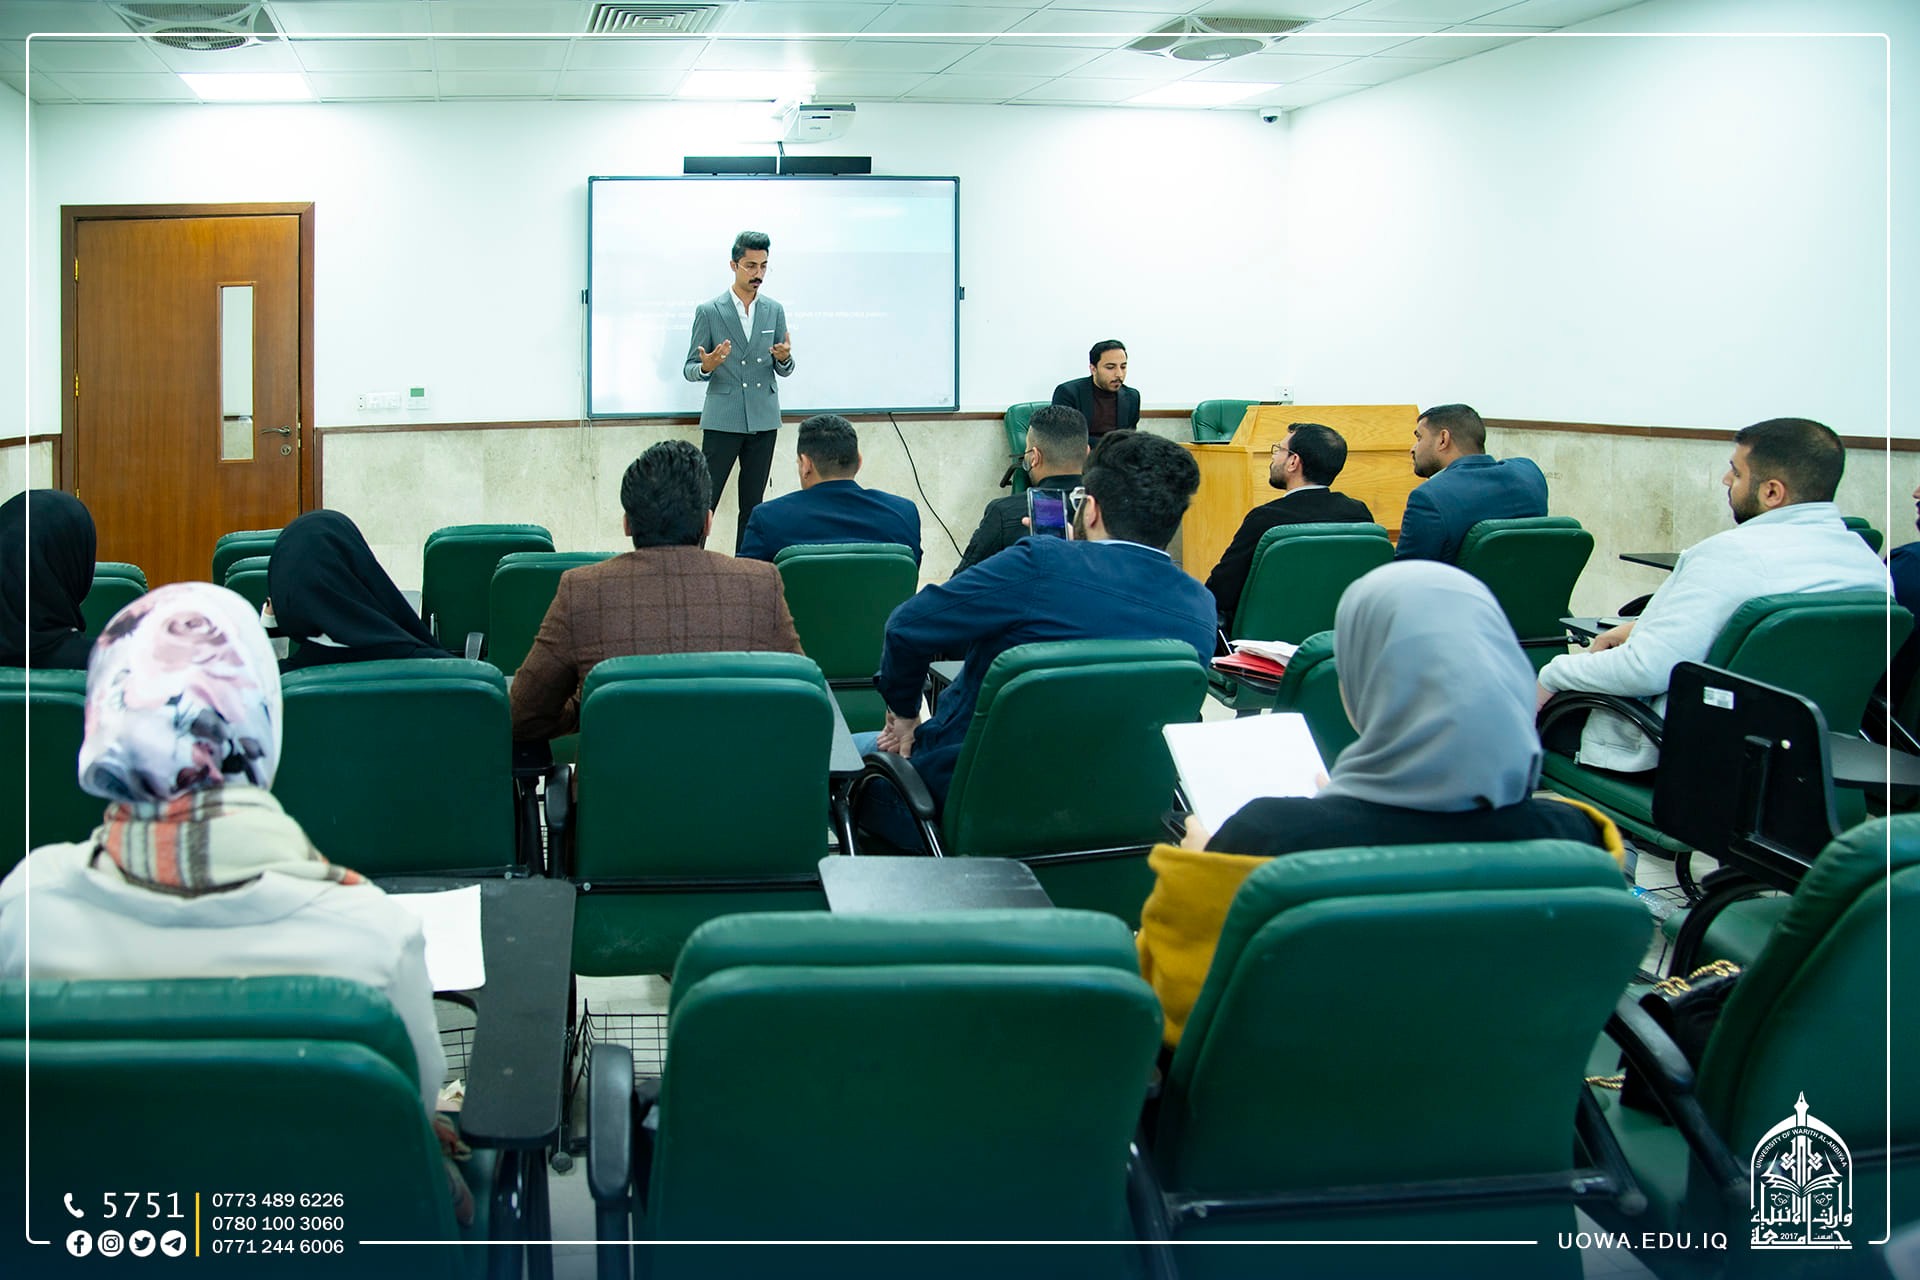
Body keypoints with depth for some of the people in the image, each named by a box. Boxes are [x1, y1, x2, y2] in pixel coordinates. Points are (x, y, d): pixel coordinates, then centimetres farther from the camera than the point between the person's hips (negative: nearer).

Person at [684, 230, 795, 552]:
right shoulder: (708, 311, -1)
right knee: (704, 500, -6)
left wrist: (784, 358, -13)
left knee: (753, 504, 7)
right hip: (722, 420, -3)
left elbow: (785, 370, 11)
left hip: (763, 420, 3)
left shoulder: (775, 311, 9)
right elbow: (690, 370, 1)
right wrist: (706, 366, -22)